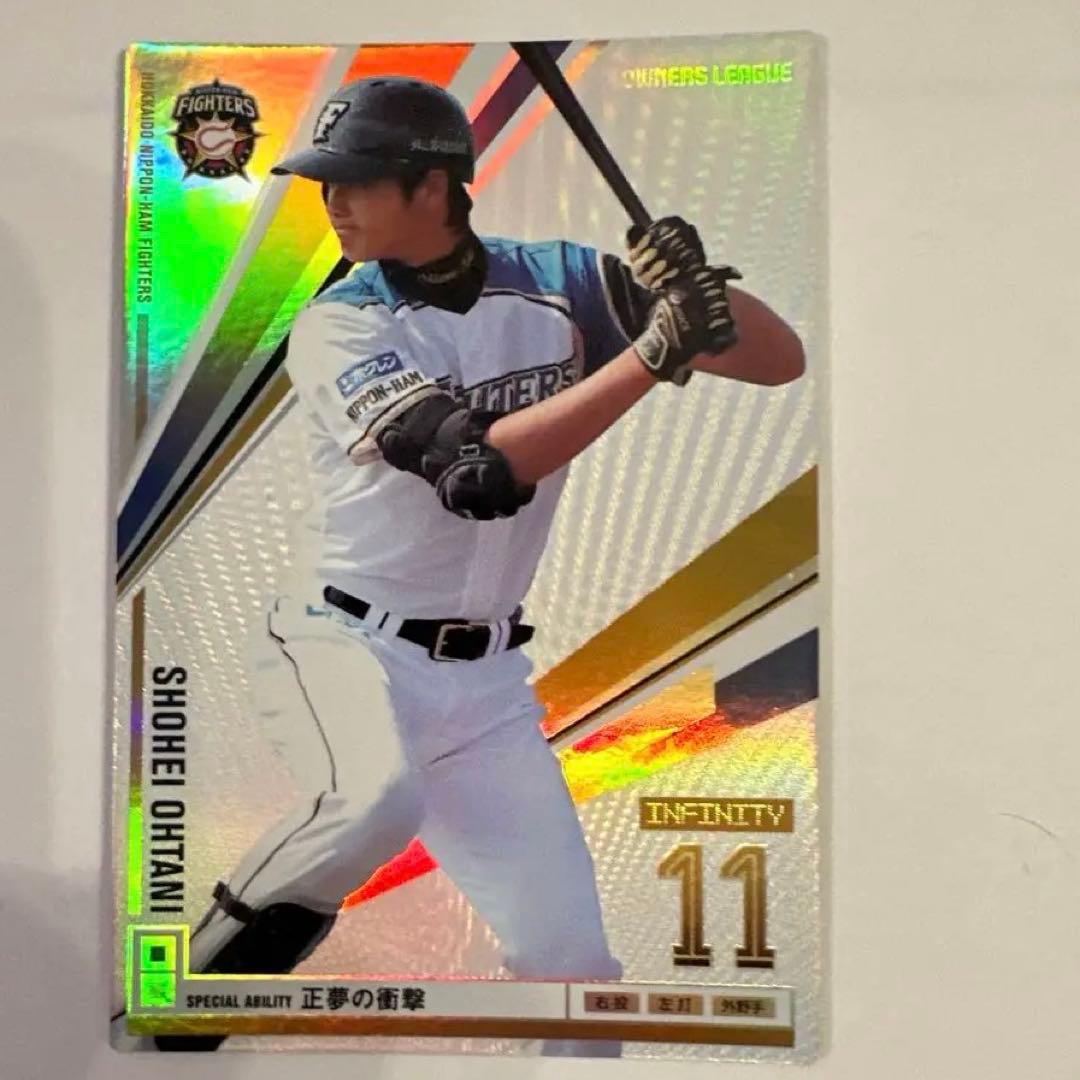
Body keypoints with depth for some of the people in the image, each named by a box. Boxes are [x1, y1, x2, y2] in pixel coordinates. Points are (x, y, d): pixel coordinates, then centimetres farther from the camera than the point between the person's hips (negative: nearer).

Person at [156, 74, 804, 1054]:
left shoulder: (556, 283, -2)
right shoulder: (337, 329, -9)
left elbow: (781, 359, -3)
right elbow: (478, 469, -24)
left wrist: (694, 289, -22)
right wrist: (652, 353, -25)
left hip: (486, 679, 3)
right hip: (347, 643, -2)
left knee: (570, 960, 2)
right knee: (377, 797, -35)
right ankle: (212, 963, -7)